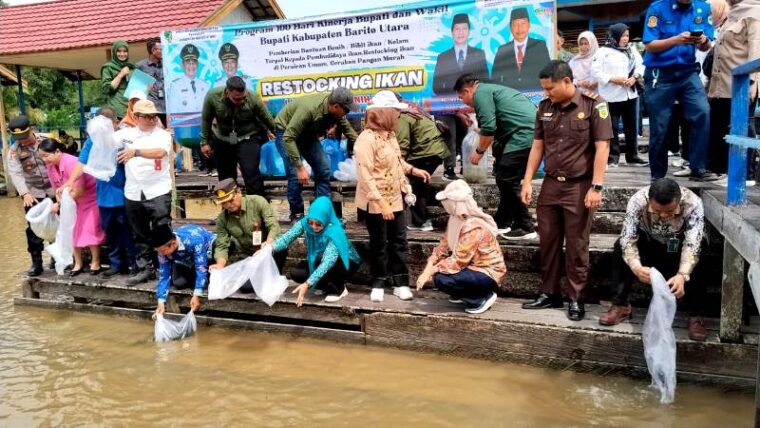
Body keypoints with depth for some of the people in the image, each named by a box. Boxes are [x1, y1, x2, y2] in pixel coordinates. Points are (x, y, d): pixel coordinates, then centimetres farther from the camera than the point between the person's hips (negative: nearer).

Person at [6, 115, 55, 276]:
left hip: (54, 190, 0)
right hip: (33, 193, 0)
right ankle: (36, 262, 10)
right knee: (33, 228, -1)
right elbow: (15, 173, -14)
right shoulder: (13, 151, -4)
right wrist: (25, 193, -29)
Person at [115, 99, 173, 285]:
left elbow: (160, 152, -21)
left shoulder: (163, 135, -2)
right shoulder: (127, 133, 9)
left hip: (158, 191, -4)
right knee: (139, 235, 13)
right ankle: (144, 268, 23)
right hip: (133, 193, 4)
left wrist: (136, 151, -34)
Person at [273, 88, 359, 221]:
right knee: (296, 175, -15)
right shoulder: (309, 109, -38)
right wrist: (300, 167, -38)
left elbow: (347, 128, 2)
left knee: (323, 169, -1)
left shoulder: (335, 109, -17)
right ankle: (297, 215, 1)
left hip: (308, 134, 7)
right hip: (286, 132, -7)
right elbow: (288, 138, -37)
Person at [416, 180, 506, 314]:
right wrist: (427, 269, -12)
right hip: (474, 266, 9)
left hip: (488, 274, -9)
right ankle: (461, 295, 16)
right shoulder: (457, 218, -1)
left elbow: (459, 261, -28)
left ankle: (483, 297, -6)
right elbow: (444, 245, -1)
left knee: (441, 279, -24)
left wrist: (430, 272, -21)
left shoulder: (473, 226, -27)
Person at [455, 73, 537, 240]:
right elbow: (494, 128, 31)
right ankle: (502, 222, 25)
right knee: (505, 178, 17)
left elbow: (488, 128, -11)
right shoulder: (490, 89, 27)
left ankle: (526, 228, 2)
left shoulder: (481, 93, -4)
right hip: (531, 131, 10)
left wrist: (479, 151, 2)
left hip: (524, 134, -10)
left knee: (507, 180, -5)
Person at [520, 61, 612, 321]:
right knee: (547, 243, 10)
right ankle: (549, 294, 23)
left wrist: (596, 187, -15)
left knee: (576, 246, 3)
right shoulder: (545, 107, 6)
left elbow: (602, 147, -11)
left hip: (579, 186, -5)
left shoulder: (593, 104, -9)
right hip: (550, 185, 5)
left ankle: (576, 299, 15)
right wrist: (527, 181, 7)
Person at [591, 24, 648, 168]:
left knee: (631, 127, 10)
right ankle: (613, 157, 6)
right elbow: (595, 71, -10)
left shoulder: (632, 50, 14)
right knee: (612, 128, -1)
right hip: (612, 95, -5)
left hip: (630, 94, 6)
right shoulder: (603, 51, -3)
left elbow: (641, 65, 12)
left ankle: (632, 157, 19)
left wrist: (634, 77, -6)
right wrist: (612, 79, -16)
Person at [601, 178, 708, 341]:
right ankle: (620, 305, -16)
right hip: (649, 242, 1)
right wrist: (636, 268, -53)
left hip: (680, 246, -1)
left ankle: (696, 315, -14)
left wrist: (682, 275, -57)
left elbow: (692, 245, -39)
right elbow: (627, 239, -33)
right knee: (620, 246, -26)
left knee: (697, 262, -32)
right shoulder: (637, 201, -33)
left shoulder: (693, 204, -34)